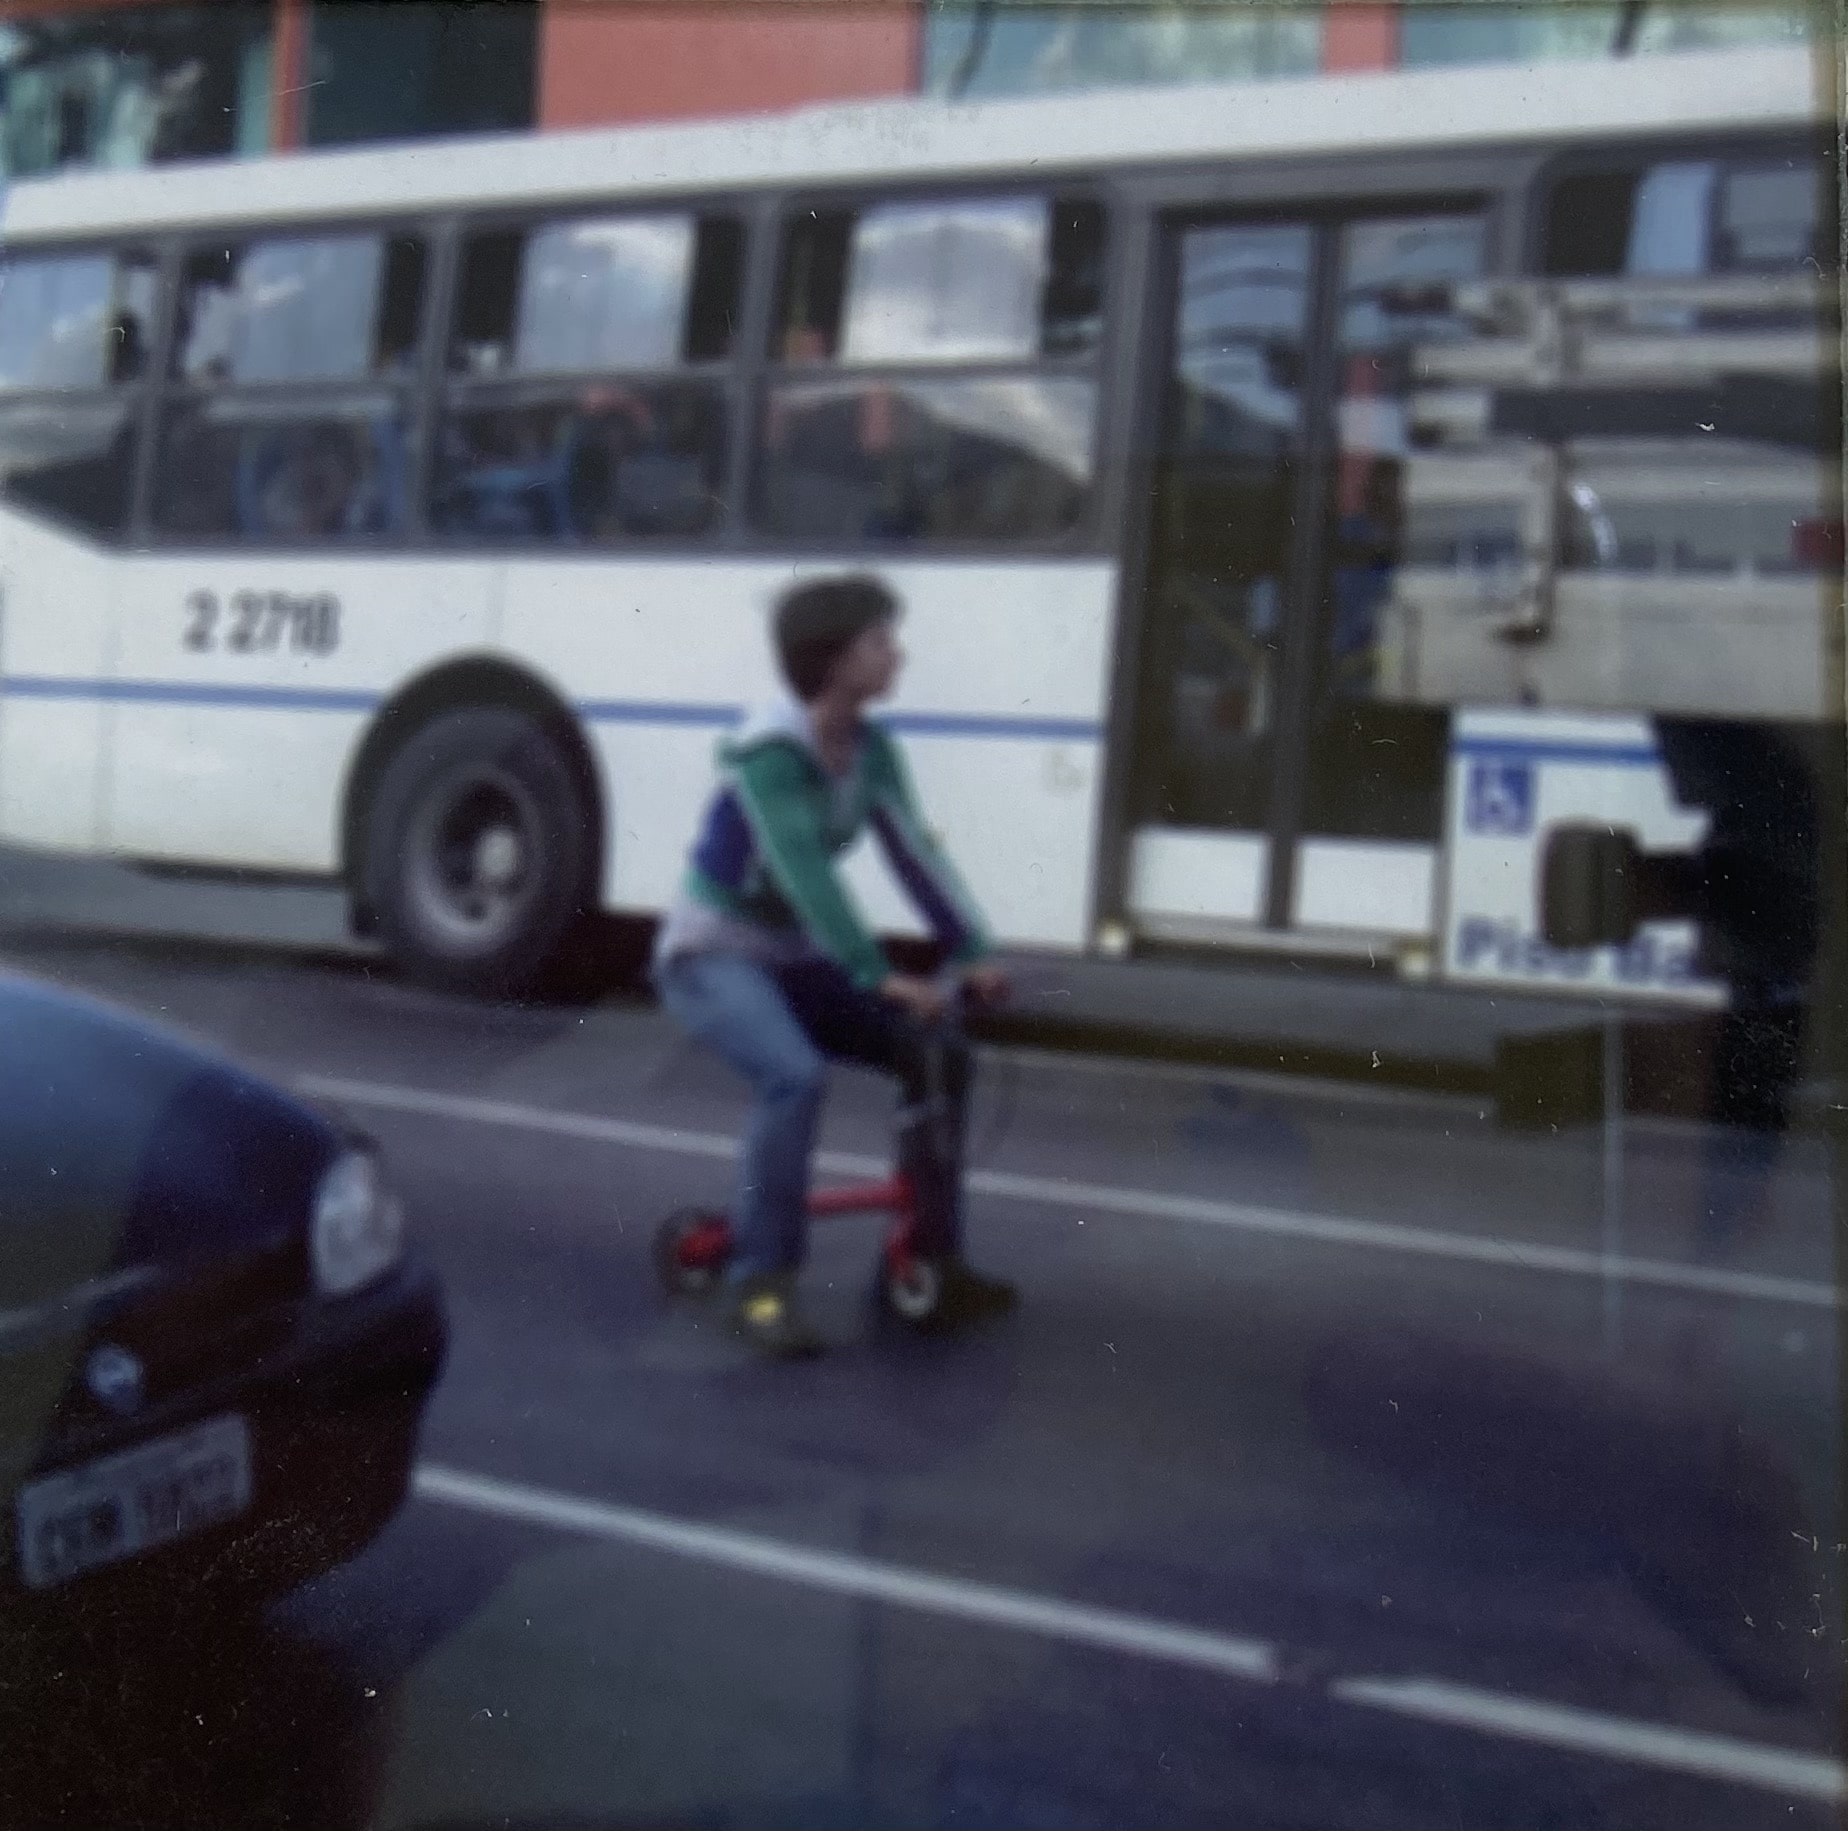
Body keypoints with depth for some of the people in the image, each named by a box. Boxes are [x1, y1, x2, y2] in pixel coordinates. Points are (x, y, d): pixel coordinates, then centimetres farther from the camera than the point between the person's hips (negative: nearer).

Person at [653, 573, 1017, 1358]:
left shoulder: (871, 751, -1)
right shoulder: (768, 751, -25)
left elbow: (915, 854, -8)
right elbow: (805, 875, -34)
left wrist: (973, 953, -19)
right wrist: (880, 978, -40)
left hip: (792, 957, 8)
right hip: (712, 954, -7)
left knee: (938, 1051, -4)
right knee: (794, 1076, -33)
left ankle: (935, 1259, 8)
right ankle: (760, 1281, -20)